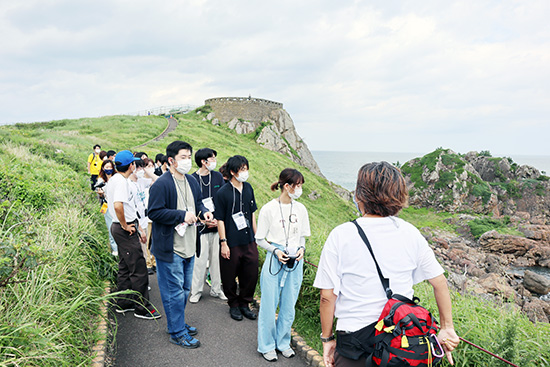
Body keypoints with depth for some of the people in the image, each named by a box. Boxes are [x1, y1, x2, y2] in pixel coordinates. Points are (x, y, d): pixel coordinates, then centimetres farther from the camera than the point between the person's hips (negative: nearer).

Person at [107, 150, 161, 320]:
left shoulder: (115, 179, 14)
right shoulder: (121, 181, -19)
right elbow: (118, 205, -34)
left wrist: (138, 227, 22)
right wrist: (125, 225, -20)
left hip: (123, 228, 11)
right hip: (125, 231, -11)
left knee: (125, 268, 19)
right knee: (139, 269, -3)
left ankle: (123, 303, 30)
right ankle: (142, 308, 5)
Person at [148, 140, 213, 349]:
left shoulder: (192, 181, 10)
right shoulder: (161, 184, -16)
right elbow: (154, 212, -20)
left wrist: (204, 212, 0)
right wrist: (182, 215, -24)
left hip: (189, 246, 9)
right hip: (170, 249, -8)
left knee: (185, 289, 20)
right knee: (174, 291, 1)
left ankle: (177, 323, 37)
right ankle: (177, 333, 15)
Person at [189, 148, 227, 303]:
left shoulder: (218, 177, 6)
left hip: (217, 226, 4)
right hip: (201, 227, -4)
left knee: (217, 258, 11)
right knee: (200, 260, 1)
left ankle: (216, 289, 25)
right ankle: (196, 291, 17)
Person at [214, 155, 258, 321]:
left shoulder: (248, 188, 6)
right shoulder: (222, 193, -11)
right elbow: (220, 220, -9)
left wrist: (256, 234, 15)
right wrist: (223, 242, -11)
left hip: (249, 241, 5)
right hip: (231, 243, -5)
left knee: (251, 274, 9)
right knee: (230, 276, 8)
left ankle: (244, 304, 29)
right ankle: (233, 305, 29)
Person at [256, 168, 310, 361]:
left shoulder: (300, 209, 4)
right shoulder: (268, 209, -8)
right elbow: (260, 239, -2)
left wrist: (301, 248, -5)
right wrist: (275, 250, -16)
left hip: (295, 262, 4)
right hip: (274, 260, -3)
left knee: (289, 306, 11)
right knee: (269, 305, 4)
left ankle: (283, 342, 31)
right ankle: (267, 345, 24)